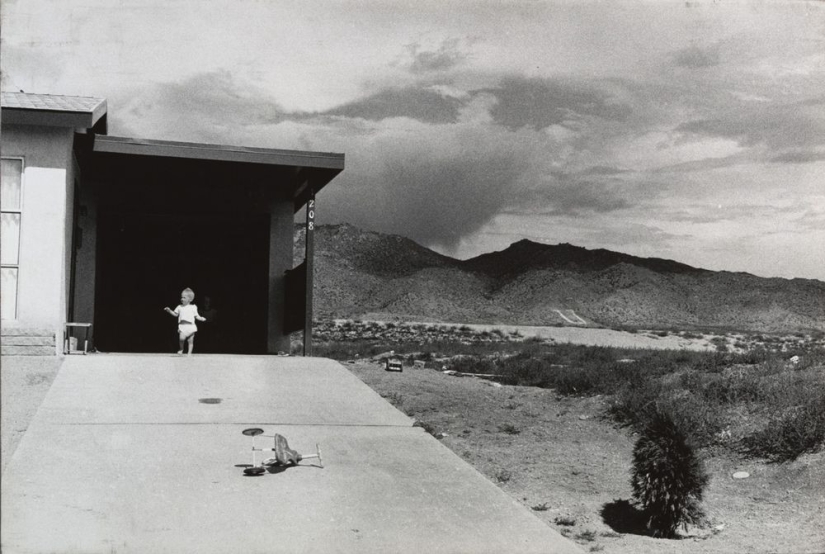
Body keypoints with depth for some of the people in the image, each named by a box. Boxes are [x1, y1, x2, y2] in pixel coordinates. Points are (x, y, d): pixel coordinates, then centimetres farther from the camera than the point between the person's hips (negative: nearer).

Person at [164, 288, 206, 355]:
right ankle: (181, 349, 6)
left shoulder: (193, 307, 5)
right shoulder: (179, 307, 11)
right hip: (182, 326, 1)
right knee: (181, 338, -18)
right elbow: (175, 314, 17)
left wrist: (201, 318, -11)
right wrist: (169, 310, 4)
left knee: (190, 341, 1)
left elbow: (197, 316, 7)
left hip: (190, 326, -1)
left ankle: (189, 352, 12)